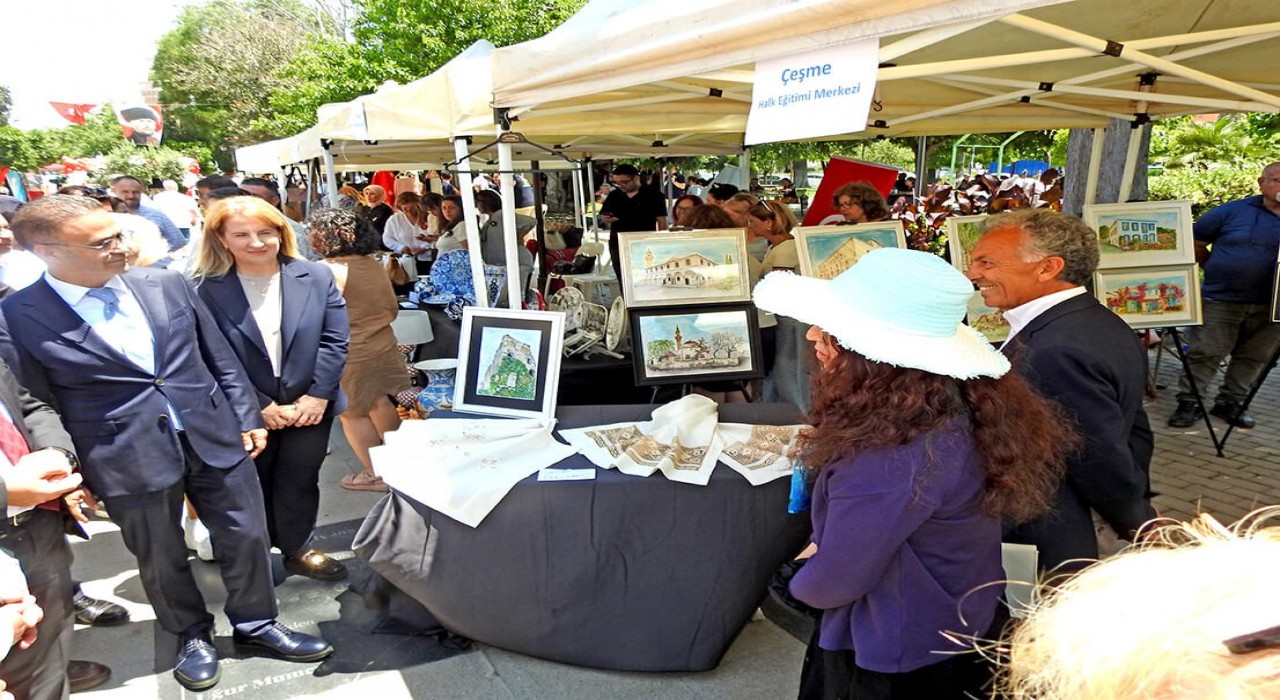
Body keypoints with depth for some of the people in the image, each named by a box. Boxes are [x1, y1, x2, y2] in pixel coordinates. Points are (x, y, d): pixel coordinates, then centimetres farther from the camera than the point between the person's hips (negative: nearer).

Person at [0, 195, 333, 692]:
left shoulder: (166, 285, 1)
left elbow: (220, 358, 7)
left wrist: (248, 418, 6)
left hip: (215, 439, 3)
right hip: (129, 460, -3)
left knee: (246, 536, 12)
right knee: (161, 559, 15)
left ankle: (255, 624, 34)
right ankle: (192, 636, 40)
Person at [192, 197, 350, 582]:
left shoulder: (317, 276, -4)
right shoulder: (205, 289, -10)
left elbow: (334, 341, -4)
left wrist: (318, 395, -11)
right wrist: (258, 406, -12)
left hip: (310, 405, 1)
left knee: (300, 480, 12)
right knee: (252, 484, 15)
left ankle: (298, 548, 31)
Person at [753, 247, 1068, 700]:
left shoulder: (888, 458, -37)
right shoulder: (958, 407, -10)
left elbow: (833, 583, -24)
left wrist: (800, 581, -4)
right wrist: (823, 546, 1)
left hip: (896, 664, -7)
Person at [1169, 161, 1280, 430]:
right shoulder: (1234, 212, -1)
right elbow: (1196, 242, 6)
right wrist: (1215, 268, 4)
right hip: (1221, 300, -4)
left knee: (1255, 356, 11)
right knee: (1206, 352, -3)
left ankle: (1230, 402, 23)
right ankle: (1188, 403, 6)